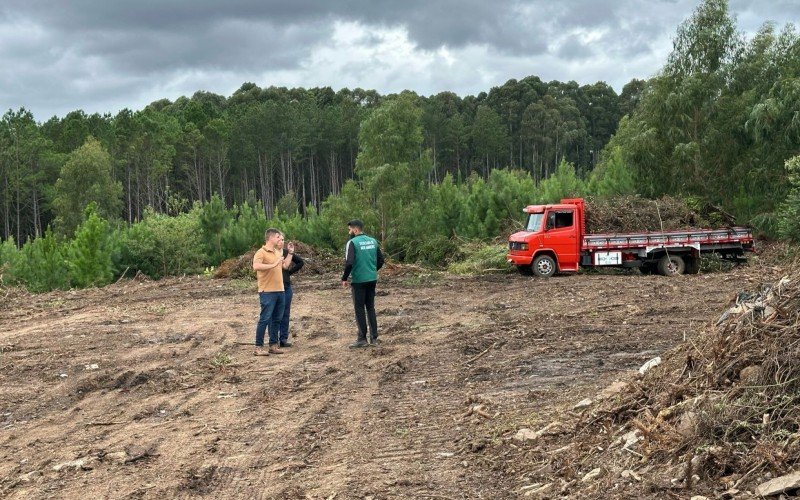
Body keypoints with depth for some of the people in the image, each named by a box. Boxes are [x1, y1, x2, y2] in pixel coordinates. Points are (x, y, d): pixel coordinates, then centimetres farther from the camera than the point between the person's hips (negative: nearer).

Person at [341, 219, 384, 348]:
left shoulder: (352, 243, -12)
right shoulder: (373, 241, 7)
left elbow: (349, 263, -20)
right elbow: (380, 260, 9)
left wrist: (344, 278, -9)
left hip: (359, 281, -6)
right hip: (372, 279, 6)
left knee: (360, 309, 3)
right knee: (370, 307, 14)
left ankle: (362, 339, 6)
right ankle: (374, 337, 15)